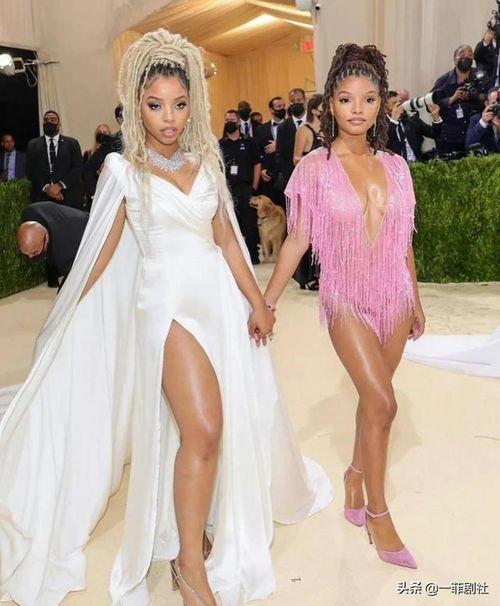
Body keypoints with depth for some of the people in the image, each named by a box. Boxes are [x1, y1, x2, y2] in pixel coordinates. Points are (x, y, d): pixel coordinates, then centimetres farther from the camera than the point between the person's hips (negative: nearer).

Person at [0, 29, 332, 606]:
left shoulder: (205, 161, 11)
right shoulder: (122, 168, 0)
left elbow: (226, 237, 10)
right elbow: (102, 251, 3)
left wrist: (256, 301, 4)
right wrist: (70, 320, 4)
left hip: (221, 295, 5)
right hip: (167, 299, -5)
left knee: (239, 418, 8)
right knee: (202, 428, -12)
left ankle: (202, 518, 34)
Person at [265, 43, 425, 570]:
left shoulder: (395, 167, 3)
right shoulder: (315, 168, -7)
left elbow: (403, 241, 10)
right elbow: (297, 239, -6)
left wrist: (416, 301, 15)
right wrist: (265, 302, -10)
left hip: (394, 295, 4)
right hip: (346, 298, -4)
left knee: (372, 398, 12)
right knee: (382, 402, -7)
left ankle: (357, 475, 37)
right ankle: (377, 513, 12)